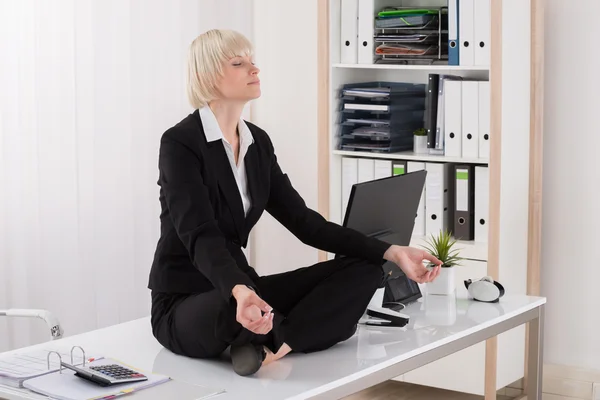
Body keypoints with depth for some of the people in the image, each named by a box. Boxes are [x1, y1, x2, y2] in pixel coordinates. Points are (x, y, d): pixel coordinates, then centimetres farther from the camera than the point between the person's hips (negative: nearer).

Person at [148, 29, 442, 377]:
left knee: (364, 270, -9)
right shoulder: (180, 143, -15)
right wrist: (240, 292, -50)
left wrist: (392, 252, -3)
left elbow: (304, 221, 6)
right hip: (185, 306, -8)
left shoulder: (257, 142, 8)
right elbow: (200, 237, -29)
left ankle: (275, 344, -25)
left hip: (239, 285, 8)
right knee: (233, 309, -44)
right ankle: (292, 332, -12)